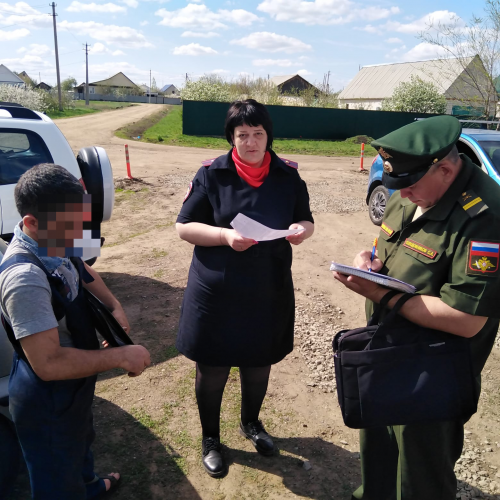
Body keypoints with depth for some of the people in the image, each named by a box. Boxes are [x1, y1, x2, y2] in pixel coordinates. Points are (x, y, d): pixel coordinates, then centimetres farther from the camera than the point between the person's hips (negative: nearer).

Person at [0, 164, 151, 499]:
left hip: (73, 385, 9)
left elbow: (83, 273, 12)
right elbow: (49, 363, -37)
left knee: (80, 442, 36)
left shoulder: (54, 245, -10)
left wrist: (114, 306, -4)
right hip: (48, 403, -9)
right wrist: (121, 357, -28)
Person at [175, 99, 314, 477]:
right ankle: (210, 438, 38)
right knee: (212, 368, 11)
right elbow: (185, 227, -7)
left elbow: (307, 221, 7)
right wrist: (225, 236, -24)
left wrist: (302, 229, -17)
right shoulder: (211, 174, -7)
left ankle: (251, 422, 49)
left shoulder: (288, 175, 0)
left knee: (259, 363, 20)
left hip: (270, 292, 3)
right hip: (216, 293, -2)